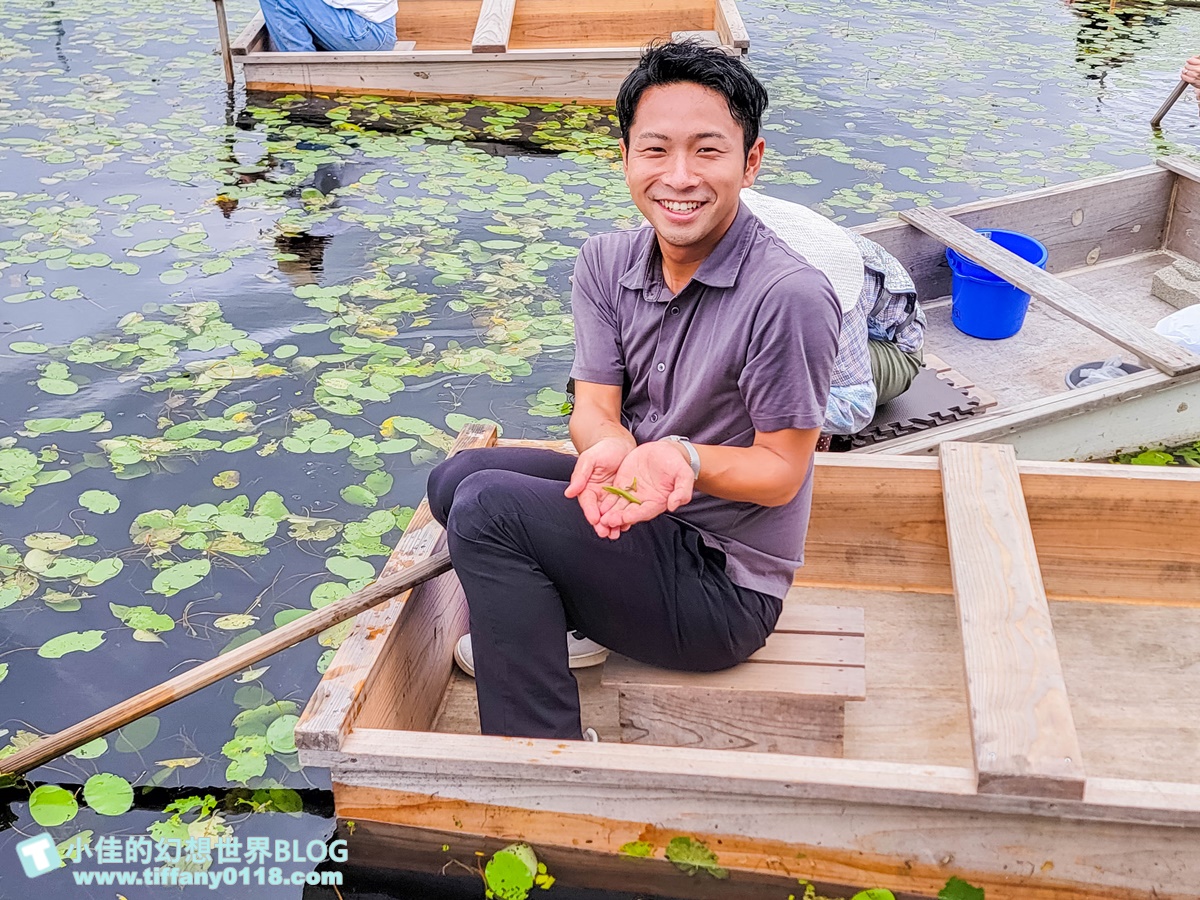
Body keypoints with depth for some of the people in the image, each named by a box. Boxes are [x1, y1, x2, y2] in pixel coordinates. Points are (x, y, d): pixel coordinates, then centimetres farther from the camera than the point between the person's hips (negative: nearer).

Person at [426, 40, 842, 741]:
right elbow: (595, 406, -6)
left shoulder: (791, 297, -25)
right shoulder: (607, 263, -2)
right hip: (640, 505, 7)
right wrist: (612, 449, -30)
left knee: (487, 507, -21)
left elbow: (781, 471, -17)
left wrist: (684, 458, -36)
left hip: (726, 585, -7)